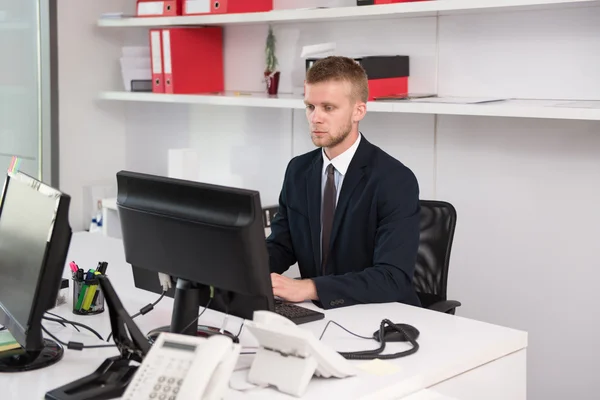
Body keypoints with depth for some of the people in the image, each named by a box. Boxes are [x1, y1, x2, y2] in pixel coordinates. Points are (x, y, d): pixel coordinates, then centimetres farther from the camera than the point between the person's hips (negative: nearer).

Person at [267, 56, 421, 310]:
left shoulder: (396, 180, -16)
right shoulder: (298, 170, 4)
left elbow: (392, 278, -25)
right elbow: (279, 246, 6)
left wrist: (308, 287, -34)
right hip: (319, 315, 6)